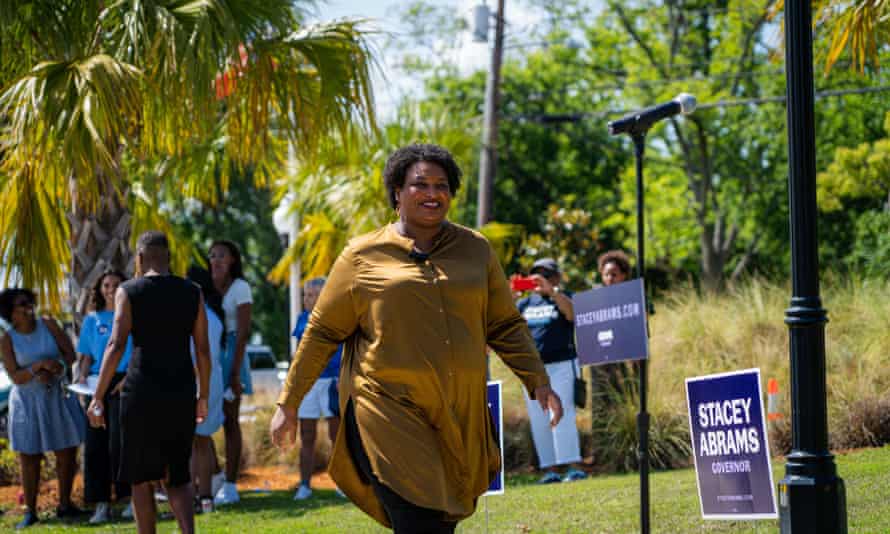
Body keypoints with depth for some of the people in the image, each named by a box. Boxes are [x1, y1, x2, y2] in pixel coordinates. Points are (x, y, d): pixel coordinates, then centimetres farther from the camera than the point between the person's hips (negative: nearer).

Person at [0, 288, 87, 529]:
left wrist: (52, 371, -19)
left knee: (67, 453, 4)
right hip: (28, 402, -3)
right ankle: (30, 512, 8)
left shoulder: (48, 324, -2)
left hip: (58, 397, 3)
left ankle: (65, 505, 18)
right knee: (29, 458, -1)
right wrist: (39, 366, -25)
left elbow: (70, 355, -3)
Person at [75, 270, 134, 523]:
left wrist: (129, 379, -14)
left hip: (123, 383, -4)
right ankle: (101, 504, 1)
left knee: (119, 442, -13)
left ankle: (132, 498, -5)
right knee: (95, 444, -2)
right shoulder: (92, 319, 17)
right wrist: (83, 375, -2)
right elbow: (87, 354, 18)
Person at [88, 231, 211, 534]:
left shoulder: (128, 291, -2)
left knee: (141, 477, 11)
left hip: (142, 392, -3)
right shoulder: (192, 293, 7)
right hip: (182, 392, 3)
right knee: (177, 475, 14)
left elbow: (116, 344, -12)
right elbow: (203, 350, 7)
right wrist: (203, 396, 17)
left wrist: (98, 397, -10)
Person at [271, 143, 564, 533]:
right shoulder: (364, 256, 1)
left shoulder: (476, 249, 10)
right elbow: (322, 332, 6)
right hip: (389, 413, -4)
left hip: (458, 419, 4)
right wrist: (288, 404, 6)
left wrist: (538, 383, 5)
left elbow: (505, 325, 16)